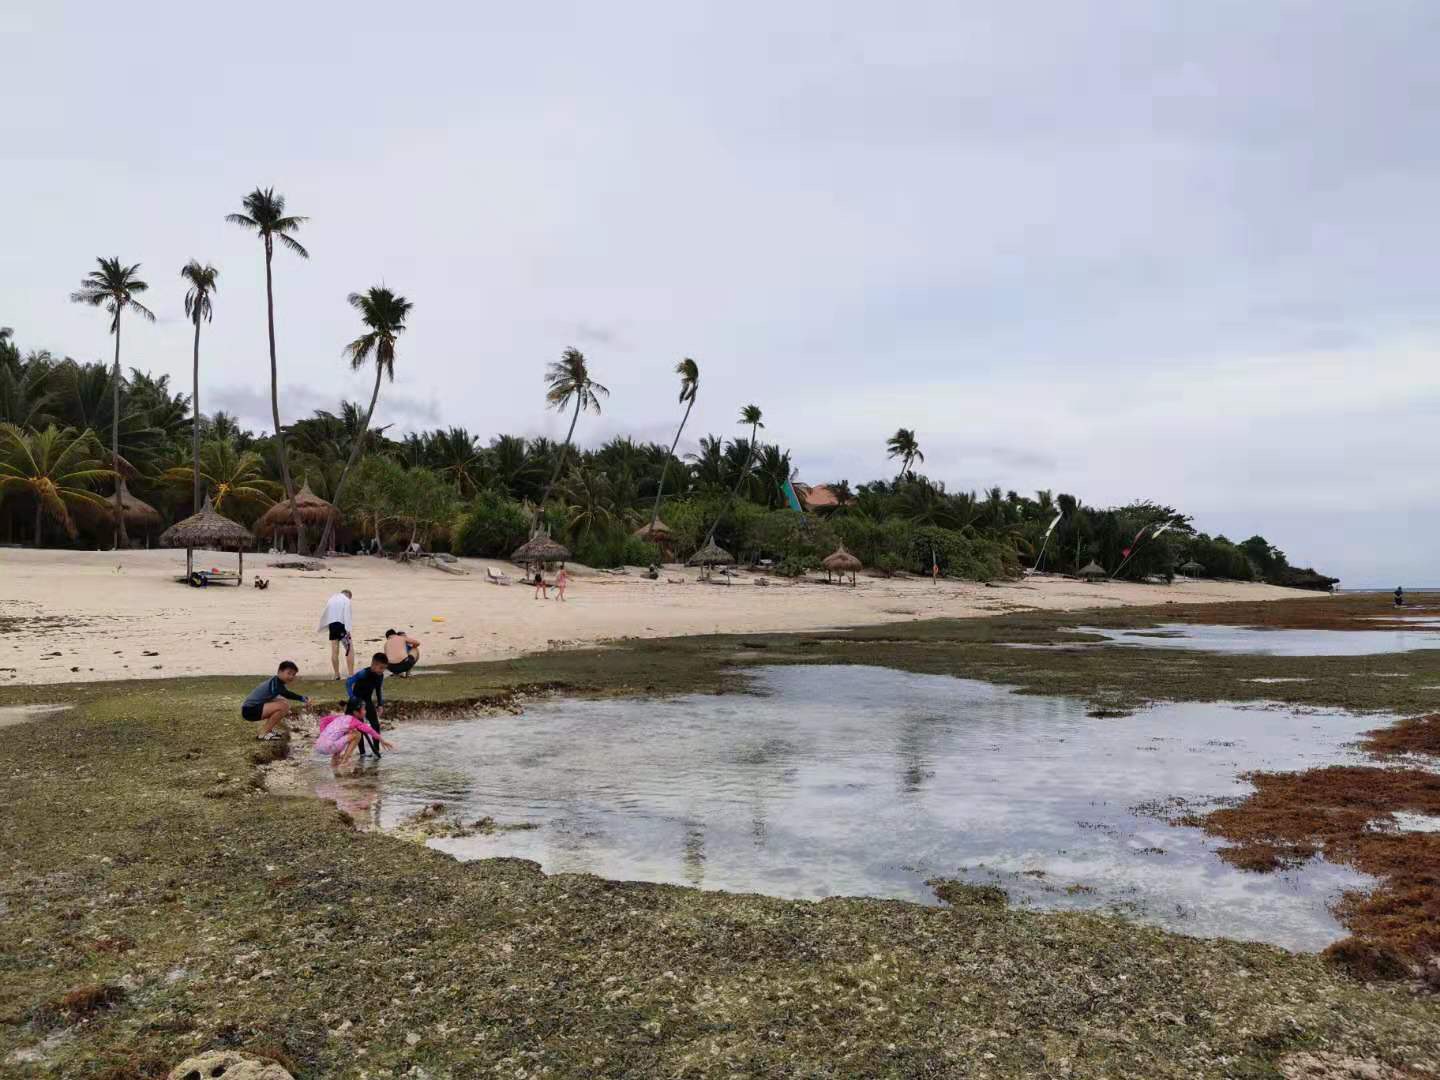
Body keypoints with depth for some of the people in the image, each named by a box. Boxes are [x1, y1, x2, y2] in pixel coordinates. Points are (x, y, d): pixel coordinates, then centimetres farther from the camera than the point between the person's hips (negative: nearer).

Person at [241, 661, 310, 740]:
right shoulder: (275, 681, -17)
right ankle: (263, 734, -14)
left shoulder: (279, 683, 12)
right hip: (250, 710, -10)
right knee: (283, 706, -24)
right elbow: (285, 694, -35)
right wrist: (303, 698, -37)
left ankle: (267, 728, 13)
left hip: (254, 709, 10)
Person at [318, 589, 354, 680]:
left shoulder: (331, 600, 16)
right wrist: (348, 630, -16)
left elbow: (324, 615, 20)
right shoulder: (346, 600, -2)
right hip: (341, 625, -6)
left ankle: (337, 675, 13)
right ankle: (351, 674, -11)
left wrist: (319, 628, 29)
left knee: (335, 651, 9)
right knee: (350, 650, -3)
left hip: (332, 626, 6)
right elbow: (347, 615, -12)